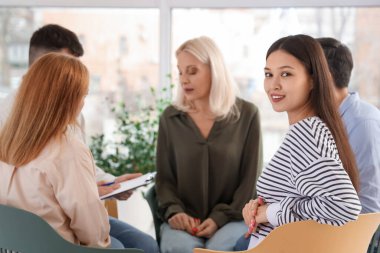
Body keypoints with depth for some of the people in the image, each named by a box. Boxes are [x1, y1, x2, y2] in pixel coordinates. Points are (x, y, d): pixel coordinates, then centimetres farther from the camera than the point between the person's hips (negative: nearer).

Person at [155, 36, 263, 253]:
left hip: (232, 216, -1)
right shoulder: (170, 118, 6)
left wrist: (220, 217, -12)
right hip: (185, 218, 1)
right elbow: (164, 176, 9)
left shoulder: (247, 114, 0)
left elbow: (251, 178, -1)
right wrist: (174, 211, -11)